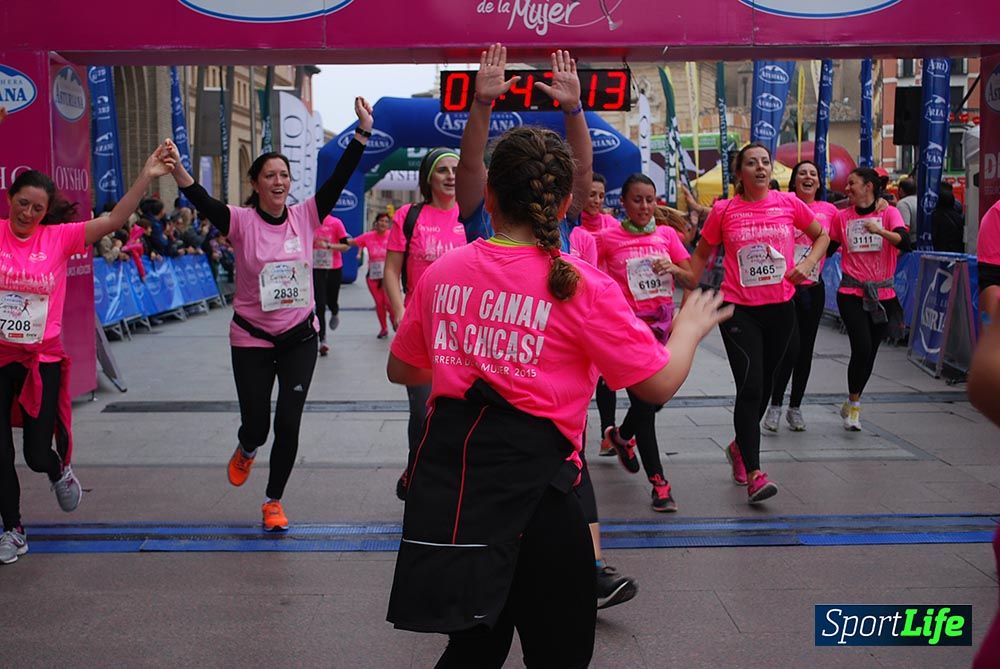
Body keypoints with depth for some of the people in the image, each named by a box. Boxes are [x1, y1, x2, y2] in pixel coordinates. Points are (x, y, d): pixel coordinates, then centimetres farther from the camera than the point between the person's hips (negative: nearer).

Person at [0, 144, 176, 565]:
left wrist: (147, 176, -21)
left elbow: (114, 220, -12)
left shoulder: (58, 237, -5)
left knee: (38, 455, 2)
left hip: (43, 359, -1)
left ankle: (60, 471, 40)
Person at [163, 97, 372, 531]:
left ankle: (274, 501, 21)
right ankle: (246, 450, 45)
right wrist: (176, 169, -44)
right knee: (256, 425, 5)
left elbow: (339, 178, -10)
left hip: (299, 336, 2)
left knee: (288, 424, 1)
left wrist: (363, 130, -18)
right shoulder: (241, 222, -9)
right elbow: (202, 202, -26)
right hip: (252, 338, -2)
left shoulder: (305, 216, -3)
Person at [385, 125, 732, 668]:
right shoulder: (582, 287, -10)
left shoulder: (441, 273, 2)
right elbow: (659, 384, -6)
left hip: (444, 480, 5)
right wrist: (689, 328, 13)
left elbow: (401, 370, 15)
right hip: (531, 483, -4)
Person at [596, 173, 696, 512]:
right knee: (644, 402, -6)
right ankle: (659, 483, 0)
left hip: (662, 326, 4)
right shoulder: (607, 238, -3)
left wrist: (674, 269, -17)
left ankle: (620, 435, 44)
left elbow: (692, 282, 3)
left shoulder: (667, 234, 4)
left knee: (656, 398, 12)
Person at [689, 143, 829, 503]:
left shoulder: (789, 203, 1)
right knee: (750, 387, -13)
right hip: (739, 309, -3)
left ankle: (739, 446, 40)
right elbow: (701, 255, 8)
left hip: (780, 307, 3)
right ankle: (754, 475, -12)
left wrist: (807, 263, -3)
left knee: (763, 385, 15)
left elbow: (822, 236, 15)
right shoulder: (724, 210, -3)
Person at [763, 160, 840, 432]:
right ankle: (775, 405, 6)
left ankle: (795, 407, 22)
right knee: (791, 347, -10)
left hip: (813, 288, 4)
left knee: (805, 350, 9)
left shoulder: (829, 210, 5)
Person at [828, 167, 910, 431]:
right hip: (851, 293, -1)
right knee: (862, 348, -15)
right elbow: (828, 248, 15)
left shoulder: (888, 213, -1)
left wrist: (880, 230, -32)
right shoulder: (842, 216, 4)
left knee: (869, 352, 9)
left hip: (882, 294, 1)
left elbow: (905, 242, -17)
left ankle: (852, 404, 27)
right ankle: (853, 404, 3)